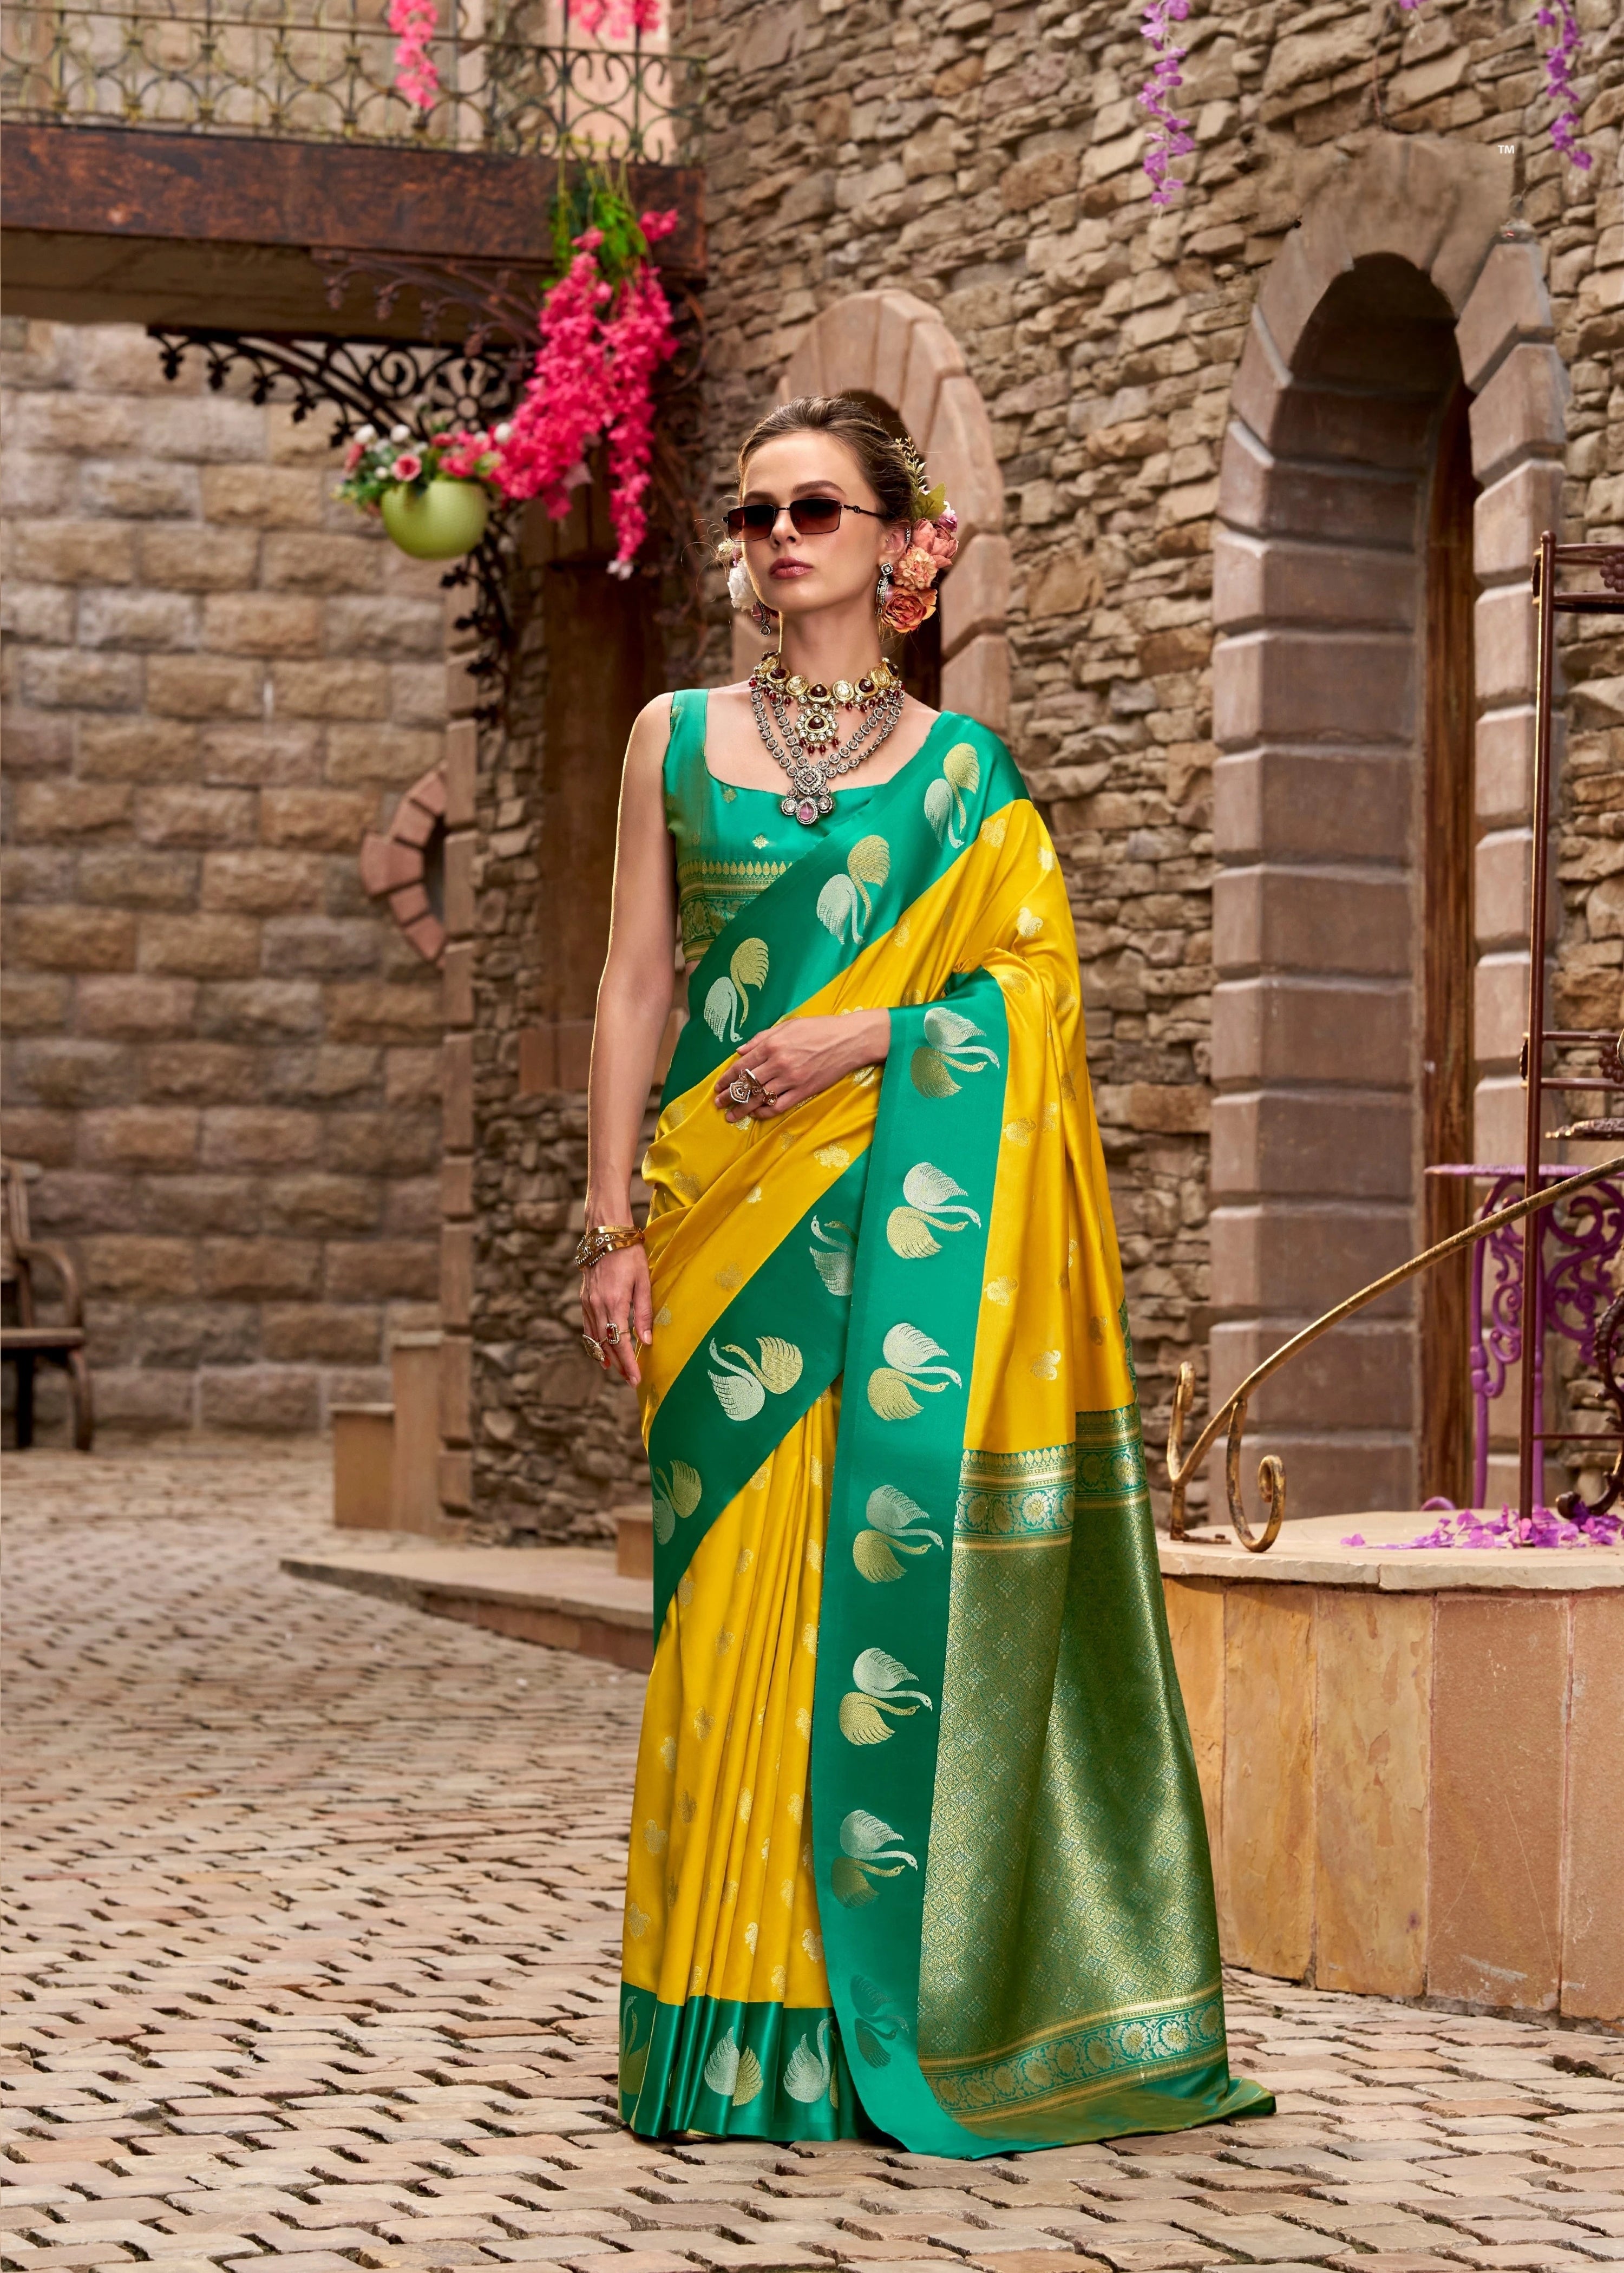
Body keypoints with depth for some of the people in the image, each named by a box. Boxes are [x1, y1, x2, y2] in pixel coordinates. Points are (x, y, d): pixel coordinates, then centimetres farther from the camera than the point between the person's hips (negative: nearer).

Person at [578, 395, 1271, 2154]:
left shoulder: (963, 765, 9)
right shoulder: (678, 738, 12)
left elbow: (1038, 985, 2)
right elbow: (633, 988, 8)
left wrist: (866, 1035, -13)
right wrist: (613, 1228, 1)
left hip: (912, 1207, -1)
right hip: (730, 1215, 1)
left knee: (899, 1550, -8)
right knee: (737, 1579, -4)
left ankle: (900, 2005, 0)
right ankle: (744, 2030, 1)